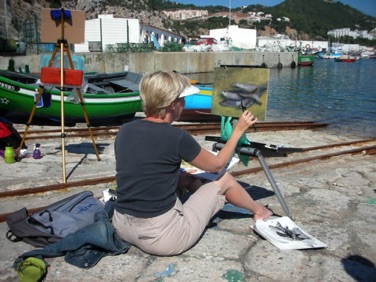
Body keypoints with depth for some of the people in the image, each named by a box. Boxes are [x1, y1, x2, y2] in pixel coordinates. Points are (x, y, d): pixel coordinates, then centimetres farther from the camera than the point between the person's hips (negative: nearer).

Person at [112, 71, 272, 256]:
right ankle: (258, 211, 40)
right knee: (225, 179, 13)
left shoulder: (125, 130, 0)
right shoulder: (176, 137, -17)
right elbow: (217, 165, 2)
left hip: (121, 227, 7)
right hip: (161, 237, -6)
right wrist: (238, 130, 13)